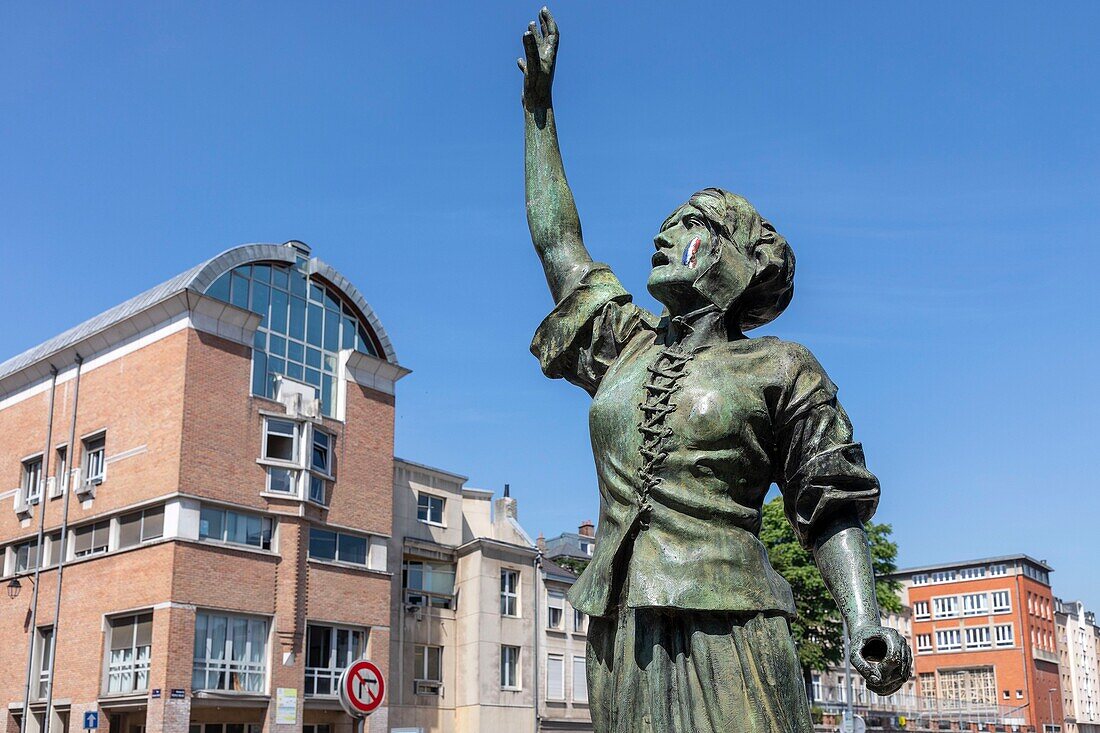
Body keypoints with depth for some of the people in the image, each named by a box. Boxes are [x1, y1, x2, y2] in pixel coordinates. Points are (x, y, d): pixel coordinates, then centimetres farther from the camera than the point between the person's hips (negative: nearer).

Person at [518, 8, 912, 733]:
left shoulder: (779, 369, 6)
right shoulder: (626, 347, 18)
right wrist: (539, 104, 29)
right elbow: (556, 239, 24)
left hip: (726, 631, -4)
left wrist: (866, 620, -14)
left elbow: (832, 508, 3)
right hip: (622, 641, 4)